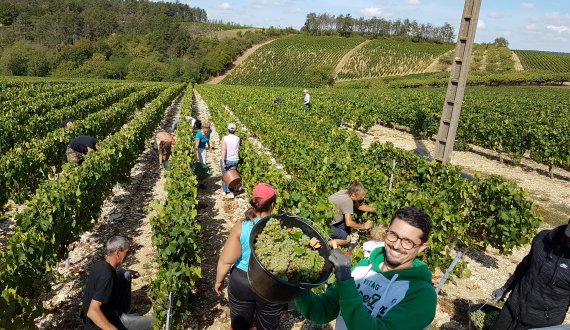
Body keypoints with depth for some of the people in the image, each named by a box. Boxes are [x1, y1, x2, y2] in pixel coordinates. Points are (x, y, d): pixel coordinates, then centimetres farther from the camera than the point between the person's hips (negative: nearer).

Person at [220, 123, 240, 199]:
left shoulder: (224, 138, -14)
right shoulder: (237, 139, -2)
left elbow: (224, 150, -21)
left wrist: (223, 161, -21)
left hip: (226, 160, -2)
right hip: (235, 160, 2)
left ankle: (224, 190, 30)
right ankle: (231, 192, 3)